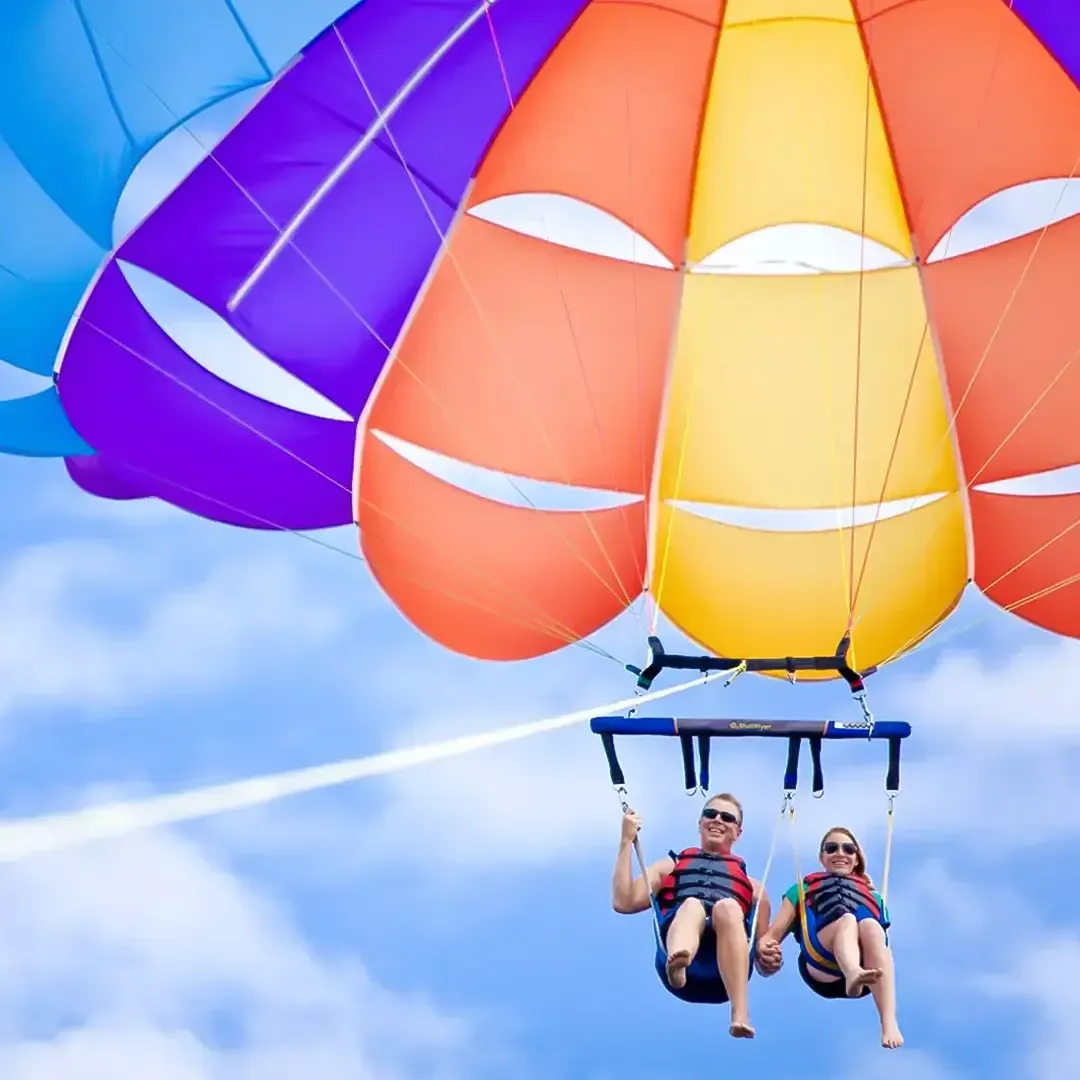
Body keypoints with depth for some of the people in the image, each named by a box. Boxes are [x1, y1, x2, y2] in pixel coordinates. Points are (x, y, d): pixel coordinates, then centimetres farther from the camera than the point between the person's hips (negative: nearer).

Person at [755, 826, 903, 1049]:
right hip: (821, 968, -1)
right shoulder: (803, 889, 36)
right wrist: (764, 947, -3)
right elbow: (774, 933, 21)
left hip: (867, 969, 1)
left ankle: (889, 1024, -54)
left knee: (871, 926, -34)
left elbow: (880, 936, 23)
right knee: (847, 919, -33)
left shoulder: (872, 896, 39)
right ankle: (854, 974, -69)